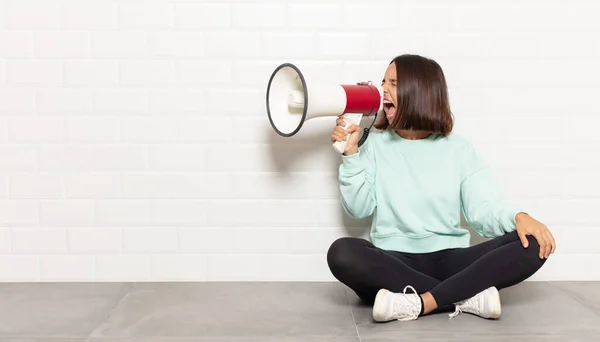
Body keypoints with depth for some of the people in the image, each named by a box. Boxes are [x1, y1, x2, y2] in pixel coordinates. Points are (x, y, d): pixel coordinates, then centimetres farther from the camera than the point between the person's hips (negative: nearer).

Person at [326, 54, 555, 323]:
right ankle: (469, 296, -30)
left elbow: (484, 209, -2)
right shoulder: (376, 144, 9)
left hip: (449, 260, 1)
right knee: (342, 252, -34)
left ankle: (421, 303, -34)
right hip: (392, 262, 0)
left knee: (532, 246, -23)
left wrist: (519, 217, -22)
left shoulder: (458, 148, 7)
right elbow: (359, 209, 1)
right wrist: (351, 154, -7)